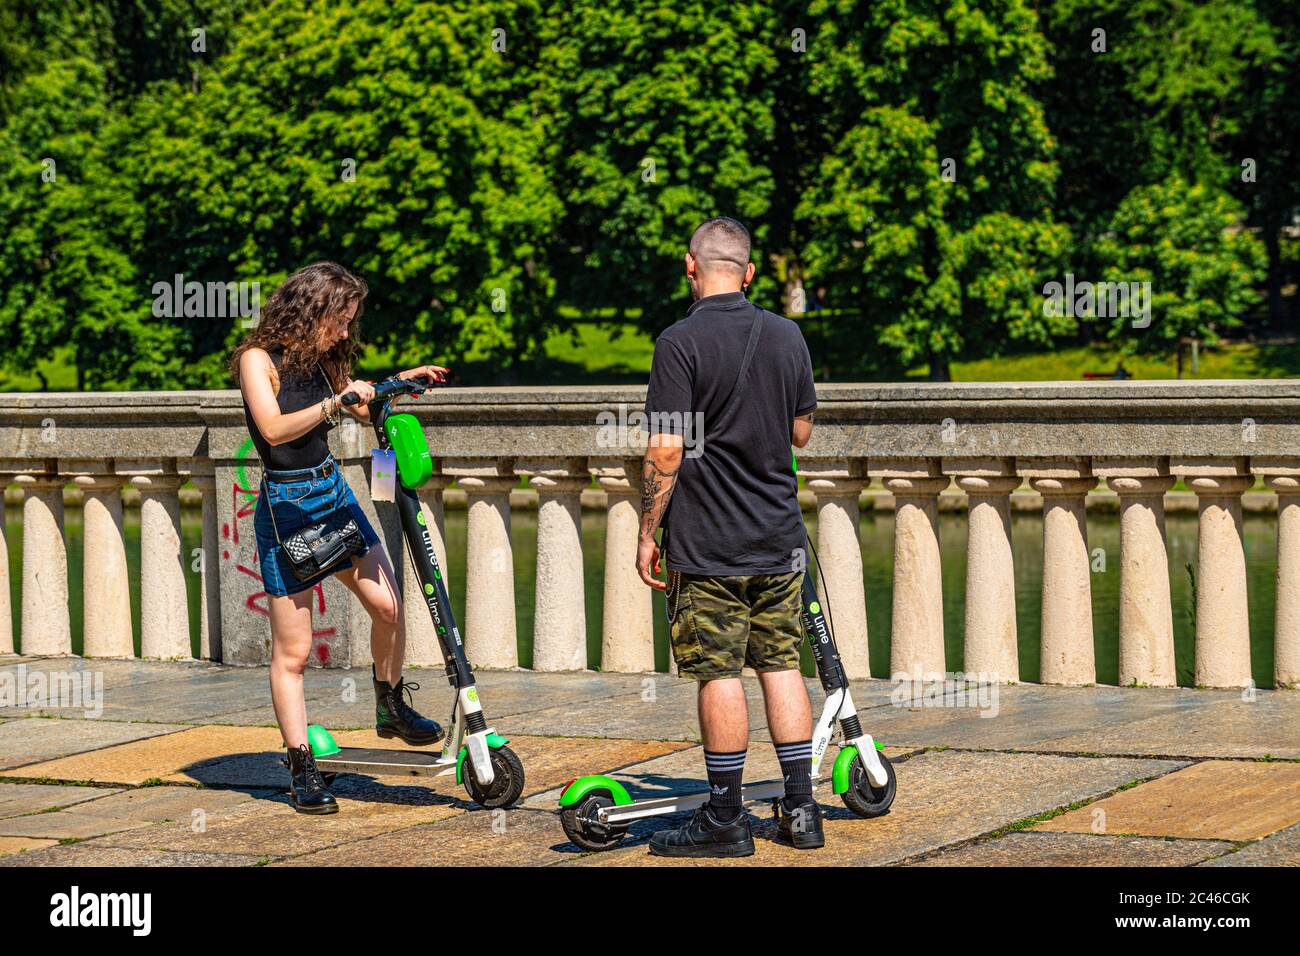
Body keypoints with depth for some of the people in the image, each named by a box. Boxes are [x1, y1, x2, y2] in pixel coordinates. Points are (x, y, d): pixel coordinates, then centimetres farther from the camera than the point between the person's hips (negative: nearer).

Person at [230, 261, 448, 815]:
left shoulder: (321, 360, 8)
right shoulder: (259, 358, -12)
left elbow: (357, 410, 25)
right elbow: (274, 428, -27)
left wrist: (398, 383, 10)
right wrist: (336, 401, -34)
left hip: (333, 494, 6)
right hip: (286, 507, -6)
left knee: (387, 605, -5)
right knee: (292, 650, -2)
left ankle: (391, 708, 20)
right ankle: (302, 771, 3)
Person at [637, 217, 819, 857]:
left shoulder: (681, 343, -13)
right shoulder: (787, 337, 5)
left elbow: (665, 452, -16)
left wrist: (647, 533, -8)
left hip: (707, 545, -5)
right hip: (780, 539, 5)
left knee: (720, 676, -2)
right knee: (781, 666, 11)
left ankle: (725, 820, 3)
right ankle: (801, 810, 13)